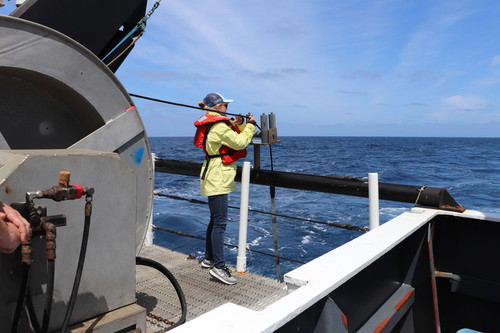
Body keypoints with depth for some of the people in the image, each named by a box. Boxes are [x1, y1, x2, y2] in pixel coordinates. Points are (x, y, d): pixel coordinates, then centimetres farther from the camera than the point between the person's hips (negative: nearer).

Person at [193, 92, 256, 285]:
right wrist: (250, 125, -3)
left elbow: (230, 140, 21)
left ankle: (209, 258, 27)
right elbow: (240, 143, -16)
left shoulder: (212, 124, 16)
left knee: (215, 220, 17)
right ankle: (218, 266, -6)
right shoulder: (219, 126, -17)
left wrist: (236, 126, 9)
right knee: (220, 222, -10)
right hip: (217, 179, -11)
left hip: (215, 178, 11)